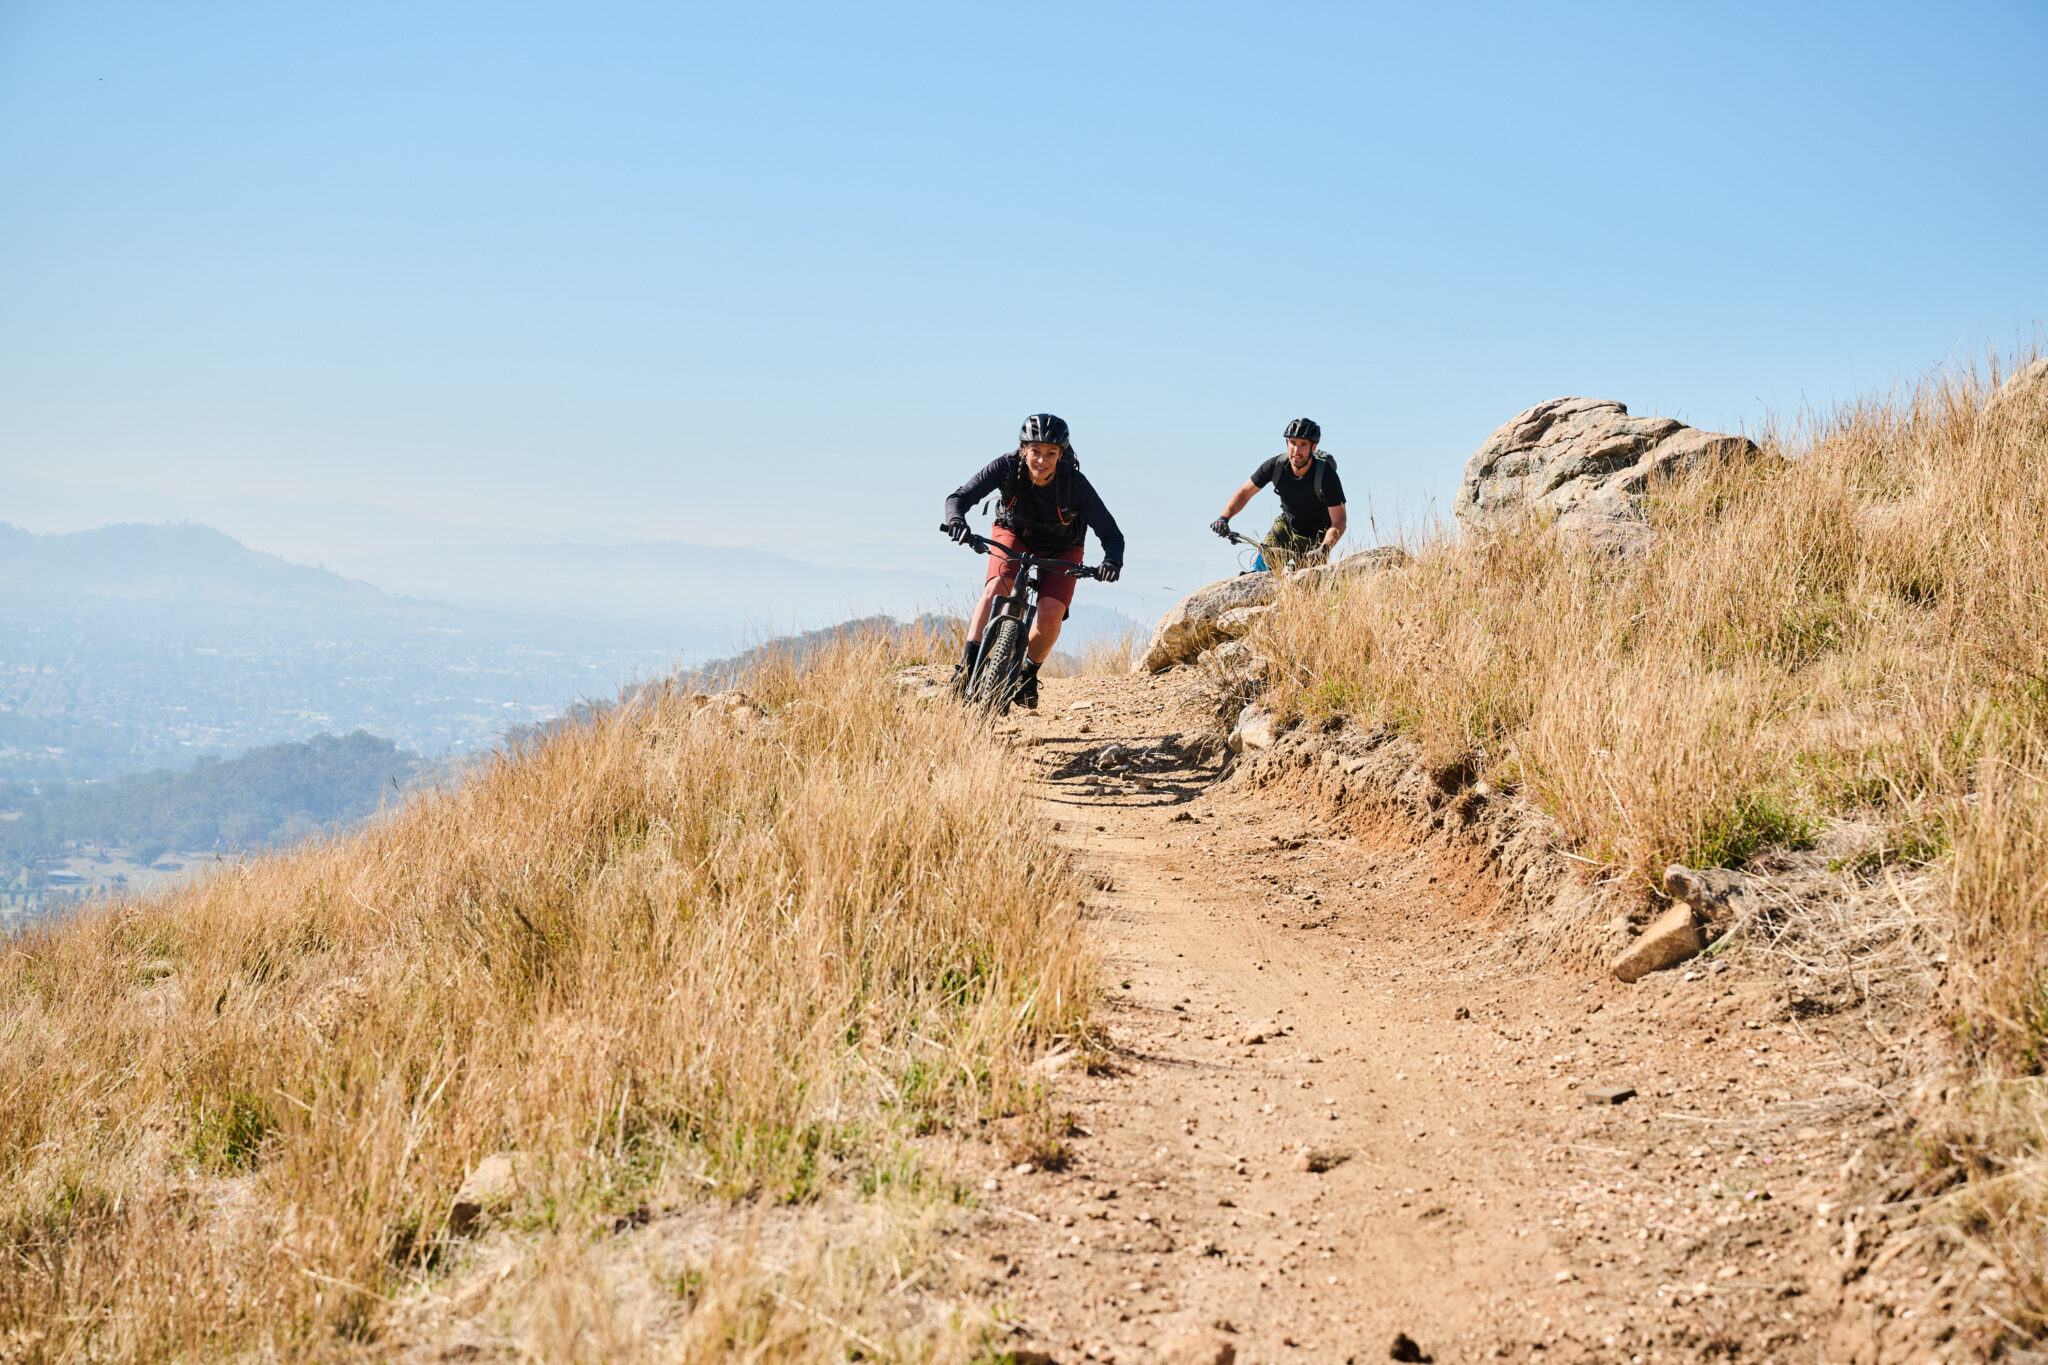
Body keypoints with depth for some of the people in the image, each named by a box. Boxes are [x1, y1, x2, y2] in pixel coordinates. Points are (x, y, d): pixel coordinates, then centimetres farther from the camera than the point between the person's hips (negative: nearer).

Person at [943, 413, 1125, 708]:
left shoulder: (1076, 484, -31)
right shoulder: (1007, 467, -28)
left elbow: (1110, 533, -29)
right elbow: (959, 497, -27)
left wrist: (1112, 560, -50)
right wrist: (956, 519, -50)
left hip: (1061, 550, 0)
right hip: (1015, 536, 1)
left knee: (1051, 613, -21)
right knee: (997, 587, -29)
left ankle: (1028, 673, 6)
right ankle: (968, 664, -29)